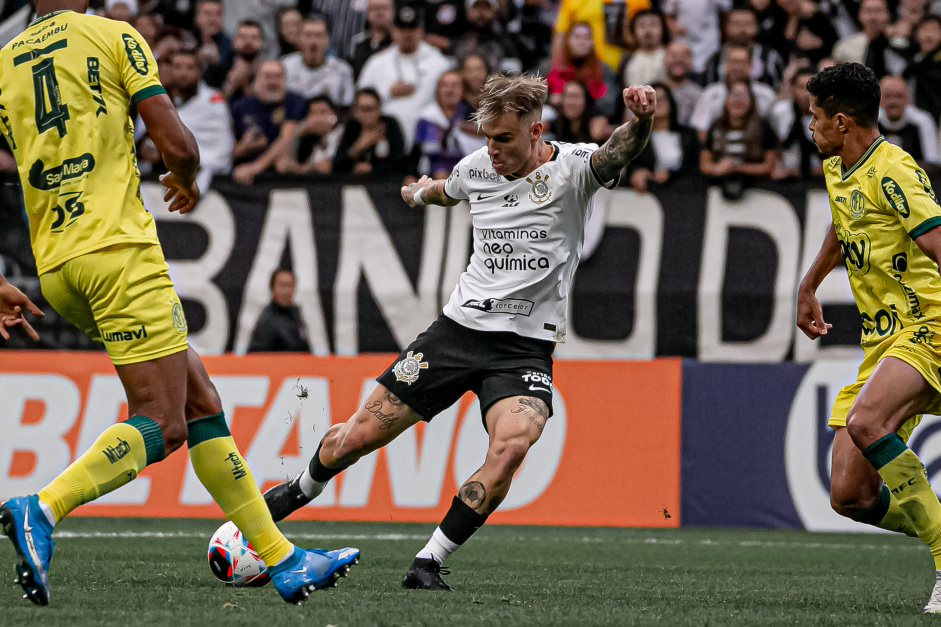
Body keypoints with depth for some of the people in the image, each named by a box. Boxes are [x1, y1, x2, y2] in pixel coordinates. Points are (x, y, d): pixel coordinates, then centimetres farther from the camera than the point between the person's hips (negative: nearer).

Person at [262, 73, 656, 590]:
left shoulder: (572, 168, -10)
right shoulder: (476, 168, 4)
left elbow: (618, 152, -33)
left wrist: (639, 120, -55)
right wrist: (418, 192, 51)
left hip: (525, 348, -3)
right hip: (459, 328, 4)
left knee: (511, 446, -31)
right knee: (359, 435, 3)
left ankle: (427, 564, -18)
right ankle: (298, 491, 37)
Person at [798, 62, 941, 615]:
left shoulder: (894, 172, -13)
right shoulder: (837, 171, 16)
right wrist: (809, 288, 49)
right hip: (880, 343, 9)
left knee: (865, 423, -35)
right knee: (850, 495, -5)